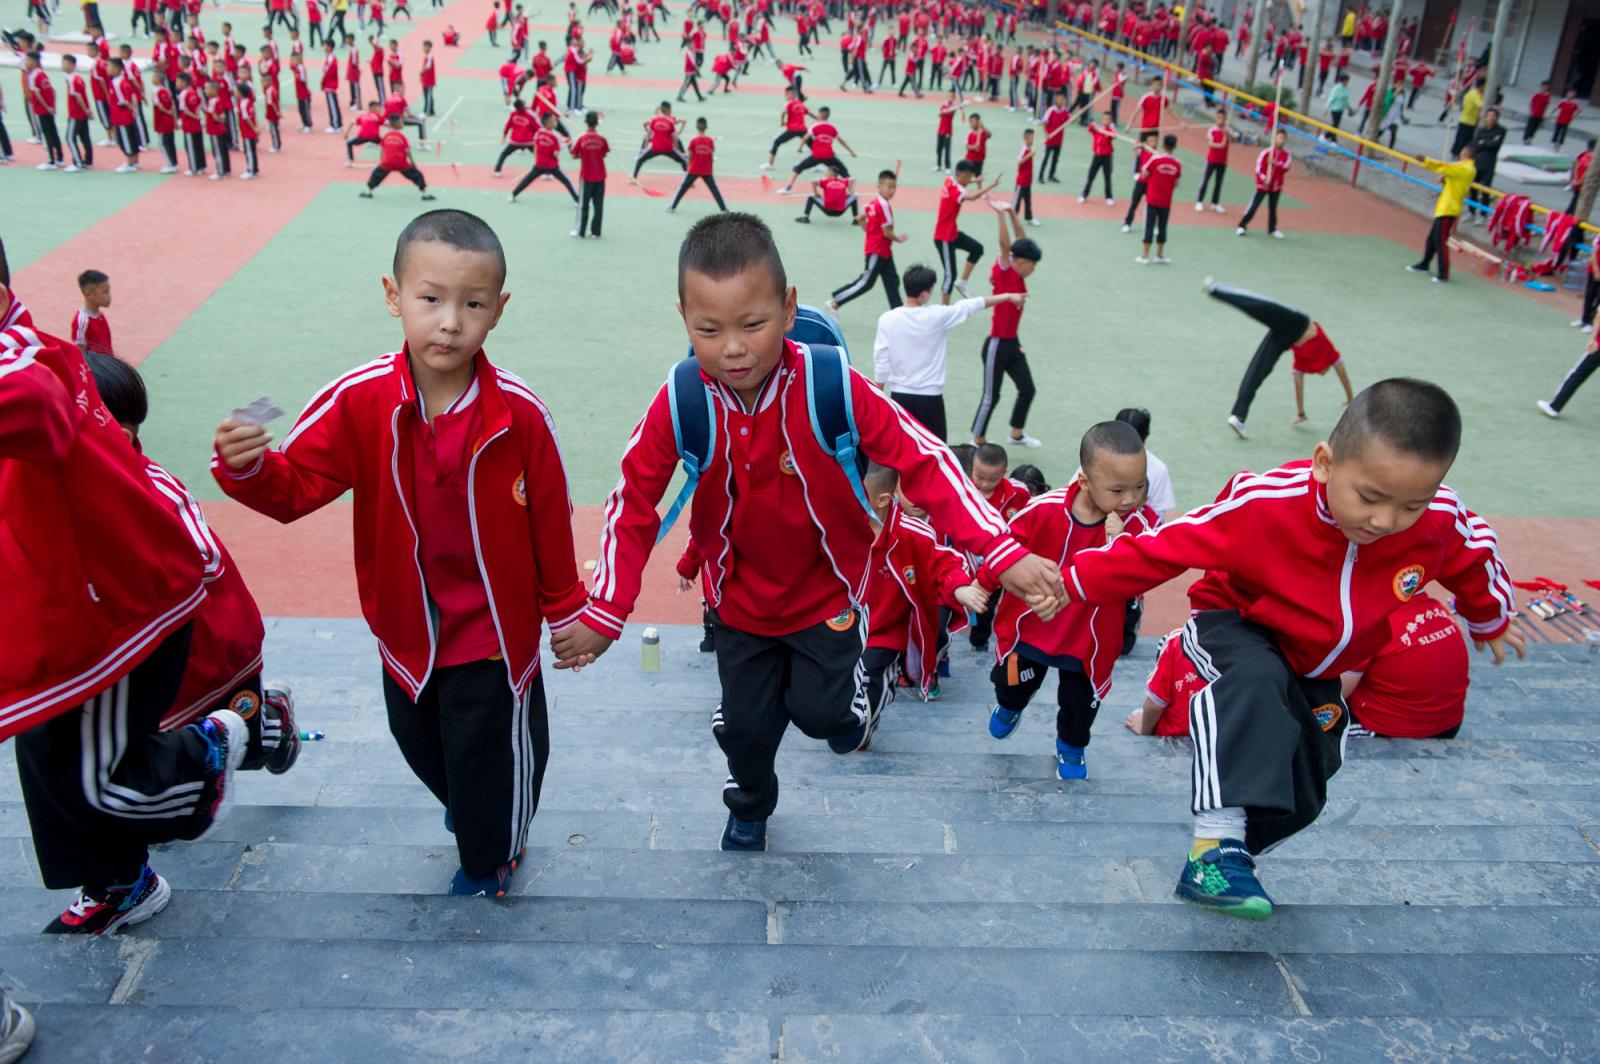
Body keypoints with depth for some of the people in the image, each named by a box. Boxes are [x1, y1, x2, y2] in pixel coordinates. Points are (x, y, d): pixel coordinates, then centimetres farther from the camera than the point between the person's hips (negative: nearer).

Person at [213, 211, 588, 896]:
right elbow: (296, 487, -12)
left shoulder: (519, 414, -20)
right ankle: (473, 811, 60)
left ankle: (491, 855, 46)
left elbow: (550, 519, -9)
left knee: (490, 748, 13)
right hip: (406, 626, 4)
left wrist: (566, 611, 2)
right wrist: (248, 468, -35)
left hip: (493, 627, -3)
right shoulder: (358, 401, -17)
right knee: (420, 738, 26)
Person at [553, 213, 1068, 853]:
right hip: (739, 597, 2)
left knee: (819, 712, -3)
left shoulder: (832, 387, -27)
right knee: (745, 724, 15)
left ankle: (853, 689, 36)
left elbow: (923, 461, -22)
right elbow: (633, 504, -11)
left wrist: (1002, 554, -30)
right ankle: (748, 811, 49)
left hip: (827, 589, -2)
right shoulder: (679, 404, -22)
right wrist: (603, 614, -13)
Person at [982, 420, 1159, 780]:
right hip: (1030, 625, 0)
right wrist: (980, 585, -4)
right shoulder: (1045, 509, -24)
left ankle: (1071, 747, 51)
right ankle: (1010, 707, 60)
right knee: (1012, 682, 22)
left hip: (1088, 639, 0)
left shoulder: (1141, 524, -22)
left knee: (1080, 701, 19)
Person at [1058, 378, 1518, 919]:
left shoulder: (1443, 523, -24)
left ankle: (1232, 853, 41)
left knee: (1302, 795, 10)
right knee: (1254, 681, -40)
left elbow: (1475, 564, 1)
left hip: (1319, 672, 5)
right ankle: (1215, 844, -40)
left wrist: (1491, 622, 22)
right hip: (1238, 628, -5)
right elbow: (1164, 546, -28)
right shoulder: (1266, 504, -36)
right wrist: (1076, 581, -24)